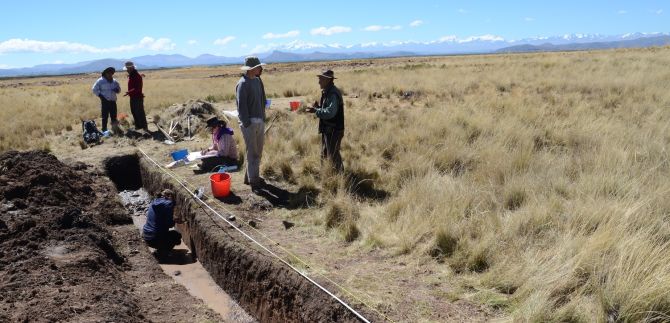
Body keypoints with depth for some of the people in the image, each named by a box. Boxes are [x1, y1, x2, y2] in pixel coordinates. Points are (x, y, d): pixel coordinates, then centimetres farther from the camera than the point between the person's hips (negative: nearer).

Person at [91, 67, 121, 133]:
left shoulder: (114, 81, 12)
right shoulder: (100, 81, -2)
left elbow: (119, 88, 21)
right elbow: (94, 89, -1)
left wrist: (117, 90, -3)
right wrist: (100, 95, -12)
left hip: (113, 101, 5)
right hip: (105, 101, -5)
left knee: (114, 116, 9)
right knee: (105, 116, -2)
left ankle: (115, 128, 20)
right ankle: (104, 130, 3)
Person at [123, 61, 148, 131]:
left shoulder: (137, 76, -16)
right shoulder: (130, 75, 14)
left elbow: (137, 88, -24)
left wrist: (129, 92, -31)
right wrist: (129, 93, 13)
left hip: (138, 97, -10)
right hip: (132, 97, 10)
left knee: (140, 112, -9)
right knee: (134, 112, 14)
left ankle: (145, 127, -5)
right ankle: (138, 126, 24)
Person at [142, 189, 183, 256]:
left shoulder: (154, 202, 9)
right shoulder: (168, 204, -13)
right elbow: (169, 224, -13)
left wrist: (173, 220, 23)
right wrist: (174, 221, 9)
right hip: (155, 239, -8)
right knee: (177, 235, 16)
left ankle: (160, 249, 17)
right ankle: (162, 252, 4)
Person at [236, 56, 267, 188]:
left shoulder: (257, 80, 10)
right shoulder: (243, 84, -15)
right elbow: (241, 106, -17)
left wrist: (263, 117, 12)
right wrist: (247, 124, -17)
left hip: (260, 121, 8)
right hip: (249, 123, -8)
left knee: (258, 152, 15)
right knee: (252, 153, 0)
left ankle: (252, 176, 28)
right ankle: (253, 180, 10)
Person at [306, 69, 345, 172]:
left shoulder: (333, 94, -21)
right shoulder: (326, 92, 11)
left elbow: (330, 112, -30)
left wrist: (316, 111, -23)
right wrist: (318, 106, 2)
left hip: (334, 130, -10)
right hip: (327, 129, 10)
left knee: (333, 155, -3)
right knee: (324, 154, 20)